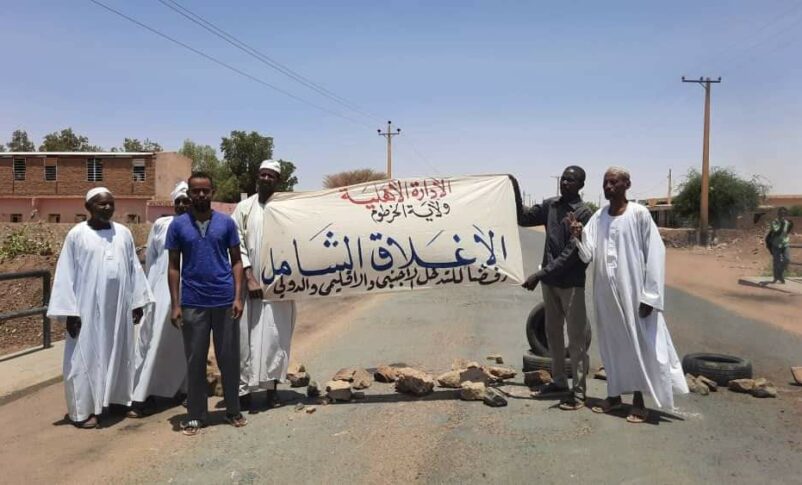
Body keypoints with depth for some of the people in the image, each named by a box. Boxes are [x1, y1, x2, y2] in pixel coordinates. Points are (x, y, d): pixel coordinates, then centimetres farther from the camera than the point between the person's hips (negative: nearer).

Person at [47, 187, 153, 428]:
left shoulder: (123, 233, 5)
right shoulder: (77, 235, -5)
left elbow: (134, 268, 9)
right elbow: (65, 274, -6)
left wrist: (137, 301, 8)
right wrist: (69, 311, -10)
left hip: (118, 307, 4)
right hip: (88, 308, -4)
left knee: (118, 354, 12)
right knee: (86, 357, 3)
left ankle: (117, 399, 26)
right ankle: (82, 409, 12)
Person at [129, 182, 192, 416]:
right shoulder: (161, 225, 4)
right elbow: (149, 257, 10)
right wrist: (149, 288, 11)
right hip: (161, 290, 0)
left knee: (185, 343, 10)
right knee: (153, 340, -1)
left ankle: (184, 388, 26)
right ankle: (140, 395, 1)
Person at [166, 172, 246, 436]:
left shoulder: (226, 222, 3)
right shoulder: (178, 225, 3)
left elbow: (236, 261, 4)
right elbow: (174, 266, 4)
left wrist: (238, 296, -5)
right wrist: (175, 304, -3)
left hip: (225, 301, 0)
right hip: (193, 303, 0)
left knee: (229, 357, 8)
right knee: (195, 360, 8)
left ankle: (233, 410, 23)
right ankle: (195, 414, 19)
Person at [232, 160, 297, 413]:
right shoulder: (244, 207, 3)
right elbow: (236, 245, -2)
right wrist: (249, 277, -10)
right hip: (250, 284, -1)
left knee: (276, 336, 6)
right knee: (248, 337, 1)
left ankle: (271, 387, 18)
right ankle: (245, 389, 9)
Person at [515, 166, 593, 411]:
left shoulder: (584, 214, -12)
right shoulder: (550, 205, 7)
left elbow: (571, 253, -18)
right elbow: (523, 219, 14)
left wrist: (539, 274, -21)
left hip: (571, 283, -7)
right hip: (550, 281, 7)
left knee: (576, 337, -1)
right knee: (553, 332, 15)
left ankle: (578, 391, 5)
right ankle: (559, 381, 28)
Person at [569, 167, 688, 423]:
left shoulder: (639, 214, -8)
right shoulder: (598, 217, 6)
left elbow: (655, 253, -10)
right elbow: (588, 254, 1)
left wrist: (649, 296, -14)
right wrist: (579, 236, -21)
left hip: (633, 291, -5)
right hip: (606, 292, 5)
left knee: (638, 343, 2)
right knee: (611, 343, 13)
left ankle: (639, 401, 13)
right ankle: (614, 394, 26)